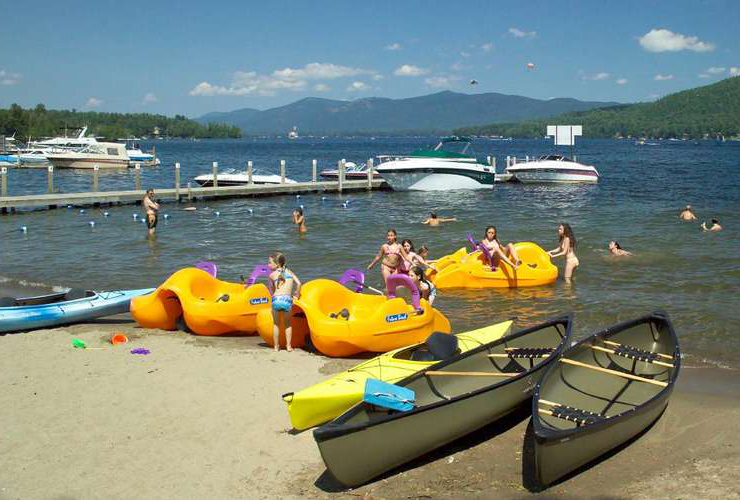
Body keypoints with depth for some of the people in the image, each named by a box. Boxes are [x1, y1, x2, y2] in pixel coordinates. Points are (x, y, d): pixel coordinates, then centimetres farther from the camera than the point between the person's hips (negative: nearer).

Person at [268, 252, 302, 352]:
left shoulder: (272, 275, 11)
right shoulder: (289, 272, 17)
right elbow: (298, 283, 8)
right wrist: (297, 294, 22)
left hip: (276, 299, -2)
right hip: (288, 300, 2)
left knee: (276, 324, 16)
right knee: (287, 323, 21)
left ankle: (276, 346, 20)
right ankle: (289, 346, 17)